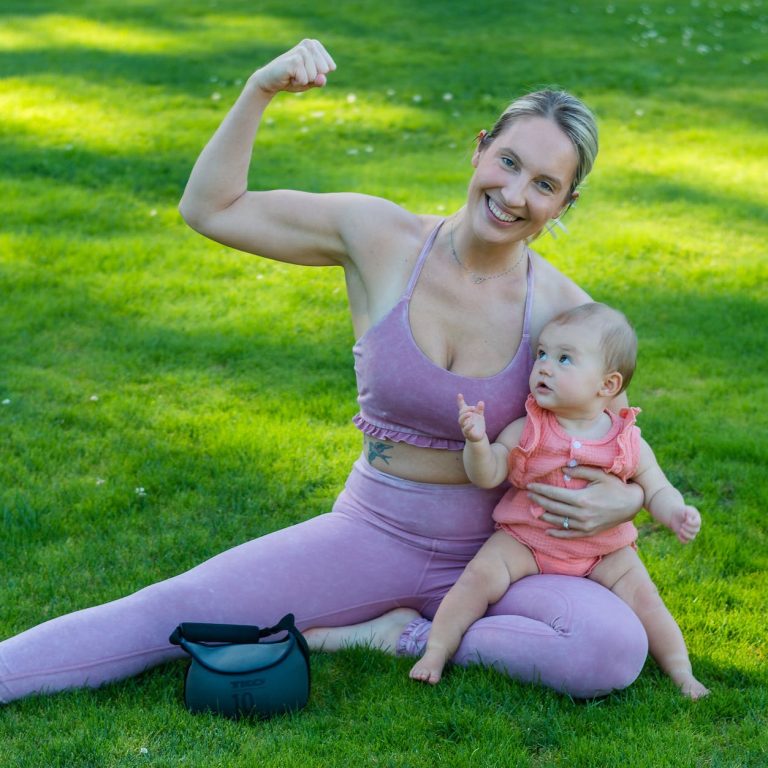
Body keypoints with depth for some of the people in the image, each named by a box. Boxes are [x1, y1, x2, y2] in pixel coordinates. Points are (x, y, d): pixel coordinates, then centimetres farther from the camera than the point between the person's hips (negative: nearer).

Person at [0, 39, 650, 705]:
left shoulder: (564, 311, -11)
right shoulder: (379, 238, -9)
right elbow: (209, 209, -4)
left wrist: (622, 499, -21)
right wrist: (260, 91, -16)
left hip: (491, 557, 0)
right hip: (372, 534, 0)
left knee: (618, 650, -27)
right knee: (173, 613, -15)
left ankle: (402, 637, -12)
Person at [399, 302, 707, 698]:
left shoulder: (628, 444, -6)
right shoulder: (526, 431, -8)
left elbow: (657, 490, 2)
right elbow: (488, 475, -14)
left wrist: (677, 514, -19)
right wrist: (477, 441, -34)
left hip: (604, 551, 1)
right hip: (524, 539, 0)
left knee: (640, 592, -16)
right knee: (481, 574, -22)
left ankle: (682, 673, 2)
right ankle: (436, 652, -10)